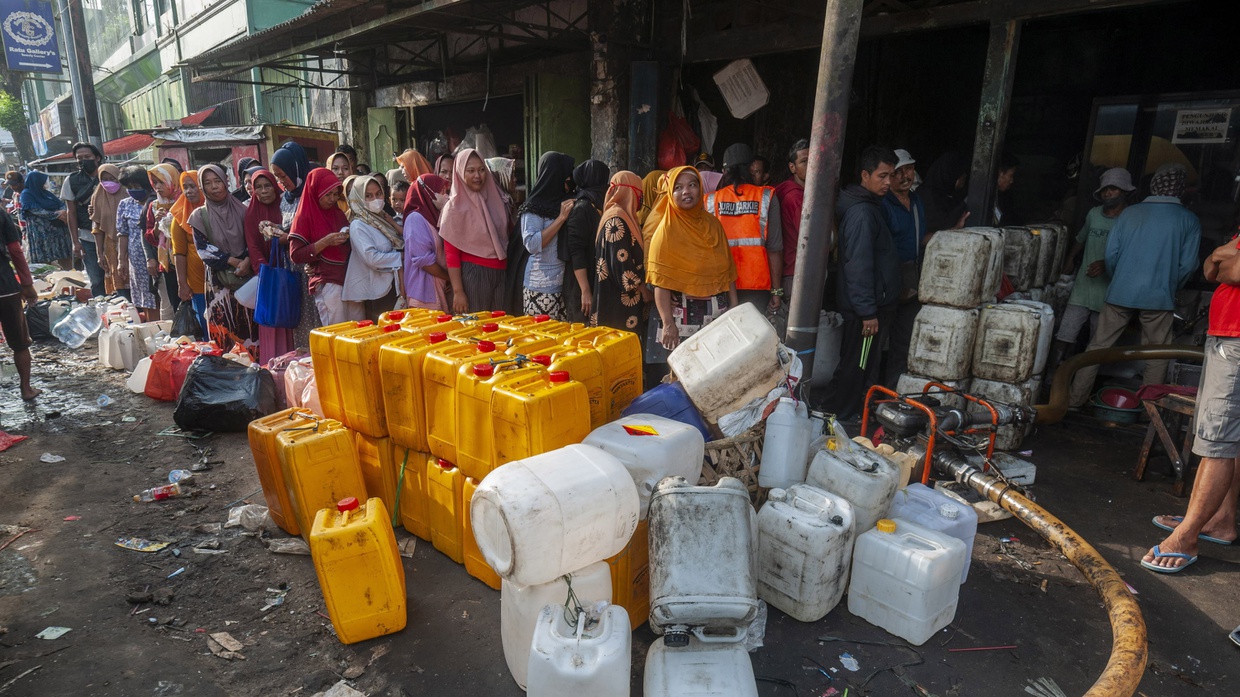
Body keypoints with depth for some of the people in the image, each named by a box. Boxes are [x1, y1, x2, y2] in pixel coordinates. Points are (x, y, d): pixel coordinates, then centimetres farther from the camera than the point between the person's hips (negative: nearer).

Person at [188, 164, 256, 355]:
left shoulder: (241, 210, 6)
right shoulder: (199, 216, 3)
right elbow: (203, 249, -2)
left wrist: (247, 260, -12)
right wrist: (233, 261, -11)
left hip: (246, 276, 1)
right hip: (218, 280, -1)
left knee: (250, 326, 0)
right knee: (224, 330, -2)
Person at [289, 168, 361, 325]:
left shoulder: (338, 213, 14)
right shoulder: (304, 217, -2)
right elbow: (296, 255, -8)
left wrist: (349, 236, 3)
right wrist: (325, 242, -19)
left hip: (350, 278, 5)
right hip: (327, 284, -5)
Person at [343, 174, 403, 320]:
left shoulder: (383, 219, 13)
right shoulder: (358, 225, -10)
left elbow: (403, 245, 16)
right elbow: (372, 258, -20)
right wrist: (401, 256, -11)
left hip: (393, 286, 7)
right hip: (378, 293, -7)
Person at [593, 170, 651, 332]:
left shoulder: (623, 217, 15)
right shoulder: (616, 221, -15)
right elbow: (621, 263, -19)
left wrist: (642, 288, 14)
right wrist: (644, 290, -11)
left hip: (622, 297, 10)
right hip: (618, 300, -10)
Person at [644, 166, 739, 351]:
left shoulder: (713, 223, 8)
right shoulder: (666, 230, -7)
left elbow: (727, 270, 10)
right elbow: (661, 282, -13)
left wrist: (734, 307, 6)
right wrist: (668, 323, -19)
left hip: (719, 312, 4)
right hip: (684, 315, -4)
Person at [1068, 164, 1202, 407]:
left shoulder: (1129, 213, 3)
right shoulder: (1189, 220, 0)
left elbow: (1111, 254, 2)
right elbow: (1187, 264, -2)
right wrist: (1170, 288, 14)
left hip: (1121, 293, 1)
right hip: (1159, 297, -1)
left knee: (1098, 347, 7)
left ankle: (1075, 399, 10)